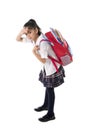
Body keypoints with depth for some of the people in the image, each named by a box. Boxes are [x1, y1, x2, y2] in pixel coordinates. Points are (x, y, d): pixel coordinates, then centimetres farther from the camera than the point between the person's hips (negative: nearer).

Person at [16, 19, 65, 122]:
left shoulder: (43, 43, -32)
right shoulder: (34, 38, -5)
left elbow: (43, 61, -27)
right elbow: (18, 39, 3)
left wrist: (34, 52, -36)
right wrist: (22, 31, -16)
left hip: (52, 68, -9)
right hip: (47, 67, 9)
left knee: (50, 89, 2)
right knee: (47, 87, 24)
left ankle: (51, 114, 16)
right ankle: (46, 105, 45)